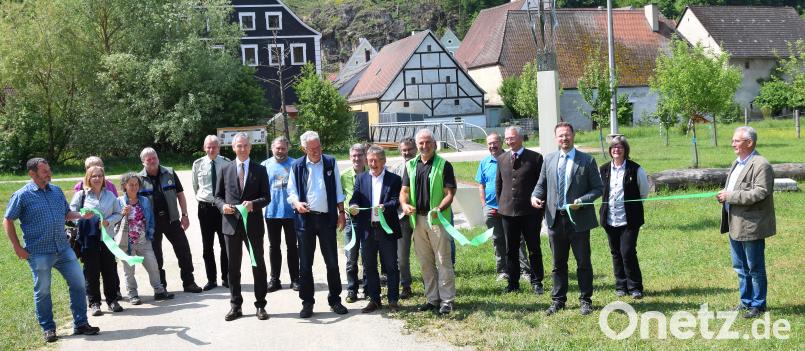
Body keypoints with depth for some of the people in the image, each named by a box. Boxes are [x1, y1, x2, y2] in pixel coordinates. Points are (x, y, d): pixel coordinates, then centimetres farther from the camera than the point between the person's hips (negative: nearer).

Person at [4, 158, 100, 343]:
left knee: (78, 283, 3)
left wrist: (82, 215, 0)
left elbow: (67, 213, 20)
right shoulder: (22, 195, -6)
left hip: (63, 248, 5)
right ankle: (48, 328, 20)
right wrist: (17, 247, -6)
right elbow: (8, 221, -2)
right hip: (39, 253, -5)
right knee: (42, 291, 5)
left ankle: (80, 324, 14)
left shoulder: (56, 191, 10)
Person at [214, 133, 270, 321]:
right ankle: (235, 306, 17)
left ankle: (260, 305, 13)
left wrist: (253, 203, -20)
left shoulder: (260, 170, 3)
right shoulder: (225, 169, 8)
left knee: (258, 265, 4)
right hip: (231, 224, 2)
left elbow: (266, 197, 0)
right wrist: (222, 206, -11)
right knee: (233, 266, 8)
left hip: (253, 224, -1)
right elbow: (218, 196, 10)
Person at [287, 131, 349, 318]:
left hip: (327, 218, 1)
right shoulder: (297, 166, 2)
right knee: (305, 263, 4)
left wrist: (341, 212, 4)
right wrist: (296, 203, -17)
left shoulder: (331, 162, 4)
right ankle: (307, 302, 13)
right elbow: (291, 191, 4)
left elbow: (337, 190, 8)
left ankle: (335, 300, 17)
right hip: (305, 218, 0)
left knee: (332, 262, 5)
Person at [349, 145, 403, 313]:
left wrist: (384, 207, -30)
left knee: (391, 266, 3)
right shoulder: (361, 178, 10)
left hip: (387, 229, -3)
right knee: (369, 267, 9)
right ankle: (374, 300, 19)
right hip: (367, 230, 3)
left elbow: (396, 201, -9)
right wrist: (353, 206, -20)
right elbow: (355, 198, 3)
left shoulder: (394, 179, 1)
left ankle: (393, 301, 12)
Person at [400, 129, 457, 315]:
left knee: (443, 261, -3)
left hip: (438, 219, -5)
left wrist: (439, 209, -26)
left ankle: (447, 300, 4)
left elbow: (450, 193, -9)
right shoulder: (411, 165, 11)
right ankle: (433, 298, 21)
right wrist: (405, 204, -11)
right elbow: (404, 191, 11)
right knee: (425, 262, 12)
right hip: (417, 219, 5)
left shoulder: (443, 165, -4)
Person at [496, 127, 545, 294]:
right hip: (508, 211, 3)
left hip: (530, 211, -3)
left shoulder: (535, 158, -2)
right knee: (511, 249, 8)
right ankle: (513, 283, 17)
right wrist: (501, 205, 11)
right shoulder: (501, 159, 9)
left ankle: (536, 282, 13)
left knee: (534, 249, 4)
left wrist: (540, 210, -3)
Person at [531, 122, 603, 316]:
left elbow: (598, 188, -2)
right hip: (555, 219, 3)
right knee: (558, 264, 12)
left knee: (583, 263, 6)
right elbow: (541, 184, 15)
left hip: (579, 220, -3)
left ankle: (585, 300, 19)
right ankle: (558, 300, 23)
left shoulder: (587, 160, -3)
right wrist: (535, 196, -7)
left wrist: (582, 201, -18)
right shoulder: (549, 159, 8)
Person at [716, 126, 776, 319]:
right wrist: (724, 197, 3)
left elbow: (760, 193, -25)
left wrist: (730, 196, -22)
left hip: (751, 226, -9)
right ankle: (746, 301, 30)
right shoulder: (737, 163, 14)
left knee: (755, 268, 3)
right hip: (735, 225, 9)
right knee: (741, 267, 18)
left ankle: (758, 305, 15)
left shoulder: (761, 165, -16)